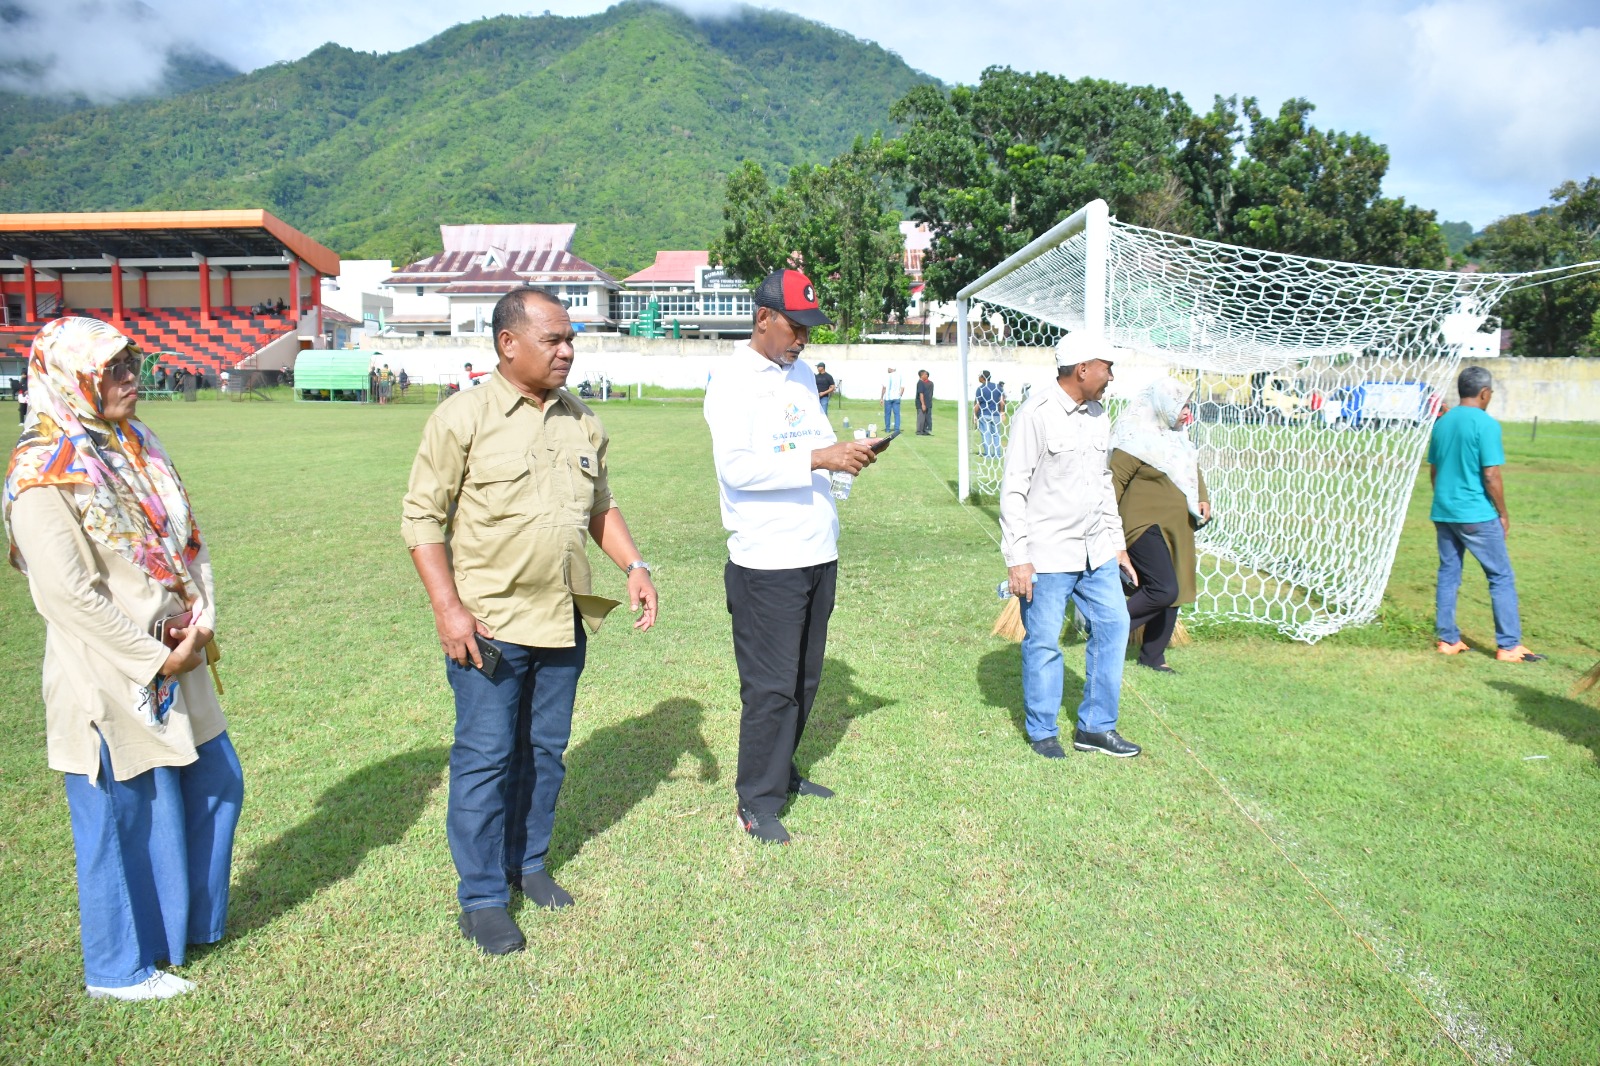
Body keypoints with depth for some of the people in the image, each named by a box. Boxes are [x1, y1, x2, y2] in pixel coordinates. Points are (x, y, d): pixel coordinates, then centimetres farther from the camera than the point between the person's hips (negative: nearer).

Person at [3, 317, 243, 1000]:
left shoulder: (137, 447, 7)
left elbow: (188, 540, 10)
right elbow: (69, 592, -21)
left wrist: (201, 622, -3)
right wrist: (153, 658, -17)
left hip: (172, 662, 8)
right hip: (106, 678, -8)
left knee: (215, 782, 19)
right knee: (123, 817, 7)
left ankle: (189, 918, 42)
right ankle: (119, 969, 29)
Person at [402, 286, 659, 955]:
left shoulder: (582, 423, 8)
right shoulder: (462, 417, -9)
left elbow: (600, 507, 17)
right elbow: (422, 517, -8)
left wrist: (634, 565, 2)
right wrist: (447, 608, -16)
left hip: (564, 621, 5)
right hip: (488, 623, -5)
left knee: (545, 750, 15)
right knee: (485, 756, 1)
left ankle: (527, 864, 34)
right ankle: (482, 899, 16)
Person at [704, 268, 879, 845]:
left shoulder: (801, 373, 14)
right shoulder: (732, 379, -11)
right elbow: (734, 467, -21)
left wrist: (846, 450, 2)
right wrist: (816, 460, -25)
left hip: (818, 554, 8)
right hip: (766, 563, -8)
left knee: (805, 679, 17)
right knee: (771, 687, 0)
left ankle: (781, 771, 35)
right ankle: (756, 803, 14)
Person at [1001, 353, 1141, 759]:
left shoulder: (1097, 415, 9)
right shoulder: (1038, 413, -14)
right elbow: (1013, 488, -15)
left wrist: (1117, 543, 17)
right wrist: (1018, 558, -18)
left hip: (1096, 551, 8)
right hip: (1047, 555, -7)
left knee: (1113, 626, 9)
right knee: (1044, 643, 1)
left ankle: (1095, 727, 23)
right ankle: (1043, 732, 21)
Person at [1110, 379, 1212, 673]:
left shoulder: (1178, 437, 13)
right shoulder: (1137, 439, -14)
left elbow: (1193, 471, 25)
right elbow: (1114, 482, -16)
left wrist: (1203, 499, 6)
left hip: (1176, 529, 9)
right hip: (1145, 527, -9)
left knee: (1172, 594, 10)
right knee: (1164, 589, -18)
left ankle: (1153, 657, 21)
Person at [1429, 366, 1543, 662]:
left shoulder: (1441, 423, 8)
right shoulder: (1485, 424, -12)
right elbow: (1491, 475, -15)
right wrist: (1503, 513, -4)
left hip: (1443, 513, 7)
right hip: (1476, 515, -6)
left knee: (1448, 575, 12)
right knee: (1501, 577, 3)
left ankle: (1447, 639, 14)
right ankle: (1509, 646, 5)